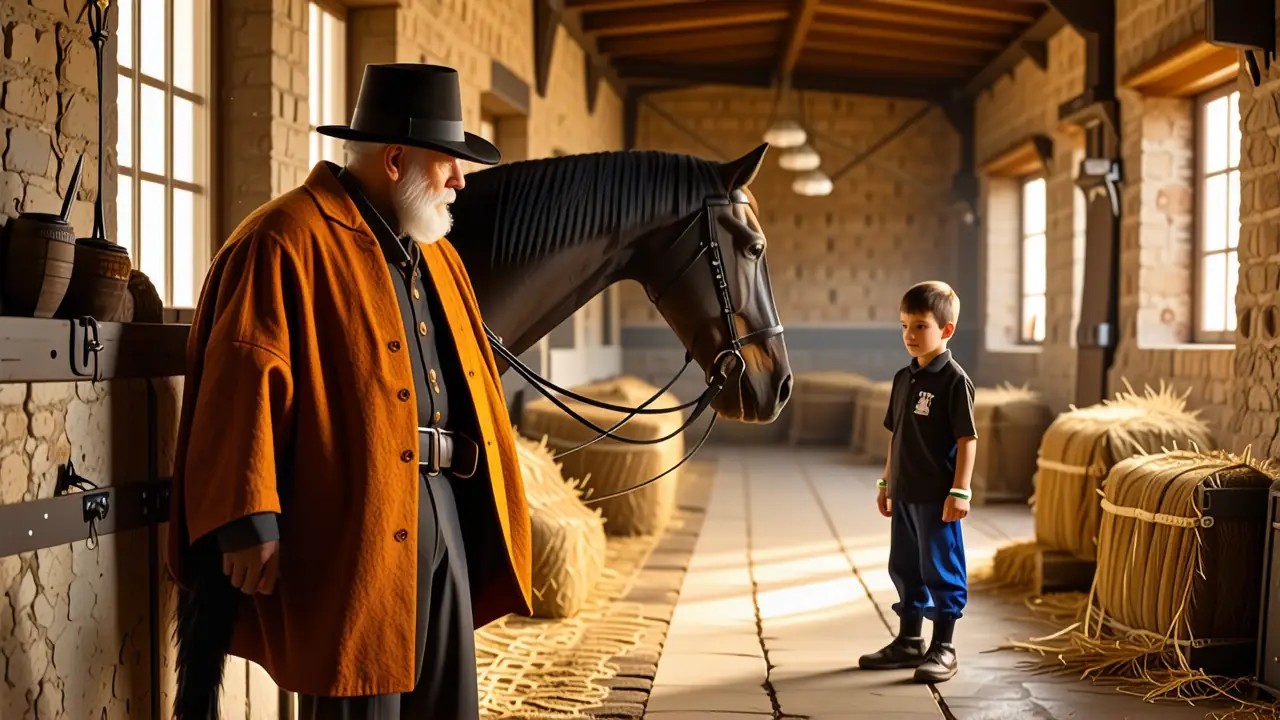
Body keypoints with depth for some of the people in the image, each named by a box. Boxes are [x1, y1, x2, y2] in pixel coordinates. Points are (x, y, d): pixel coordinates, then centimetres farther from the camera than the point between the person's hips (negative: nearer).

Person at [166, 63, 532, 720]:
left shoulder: (435, 253, 19)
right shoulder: (288, 239, -9)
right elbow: (245, 382, -17)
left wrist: (492, 504, 24)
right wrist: (249, 520, -22)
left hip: (444, 511, 8)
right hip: (351, 523, -8)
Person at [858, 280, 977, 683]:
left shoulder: (954, 380, -12)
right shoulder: (904, 378, 10)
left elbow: (967, 439, -14)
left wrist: (960, 491, -18)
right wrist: (886, 483, 17)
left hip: (936, 497, -8)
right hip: (904, 494, 8)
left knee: (940, 570, 0)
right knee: (904, 567, 16)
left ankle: (943, 649, 10)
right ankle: (909, 641, 29)